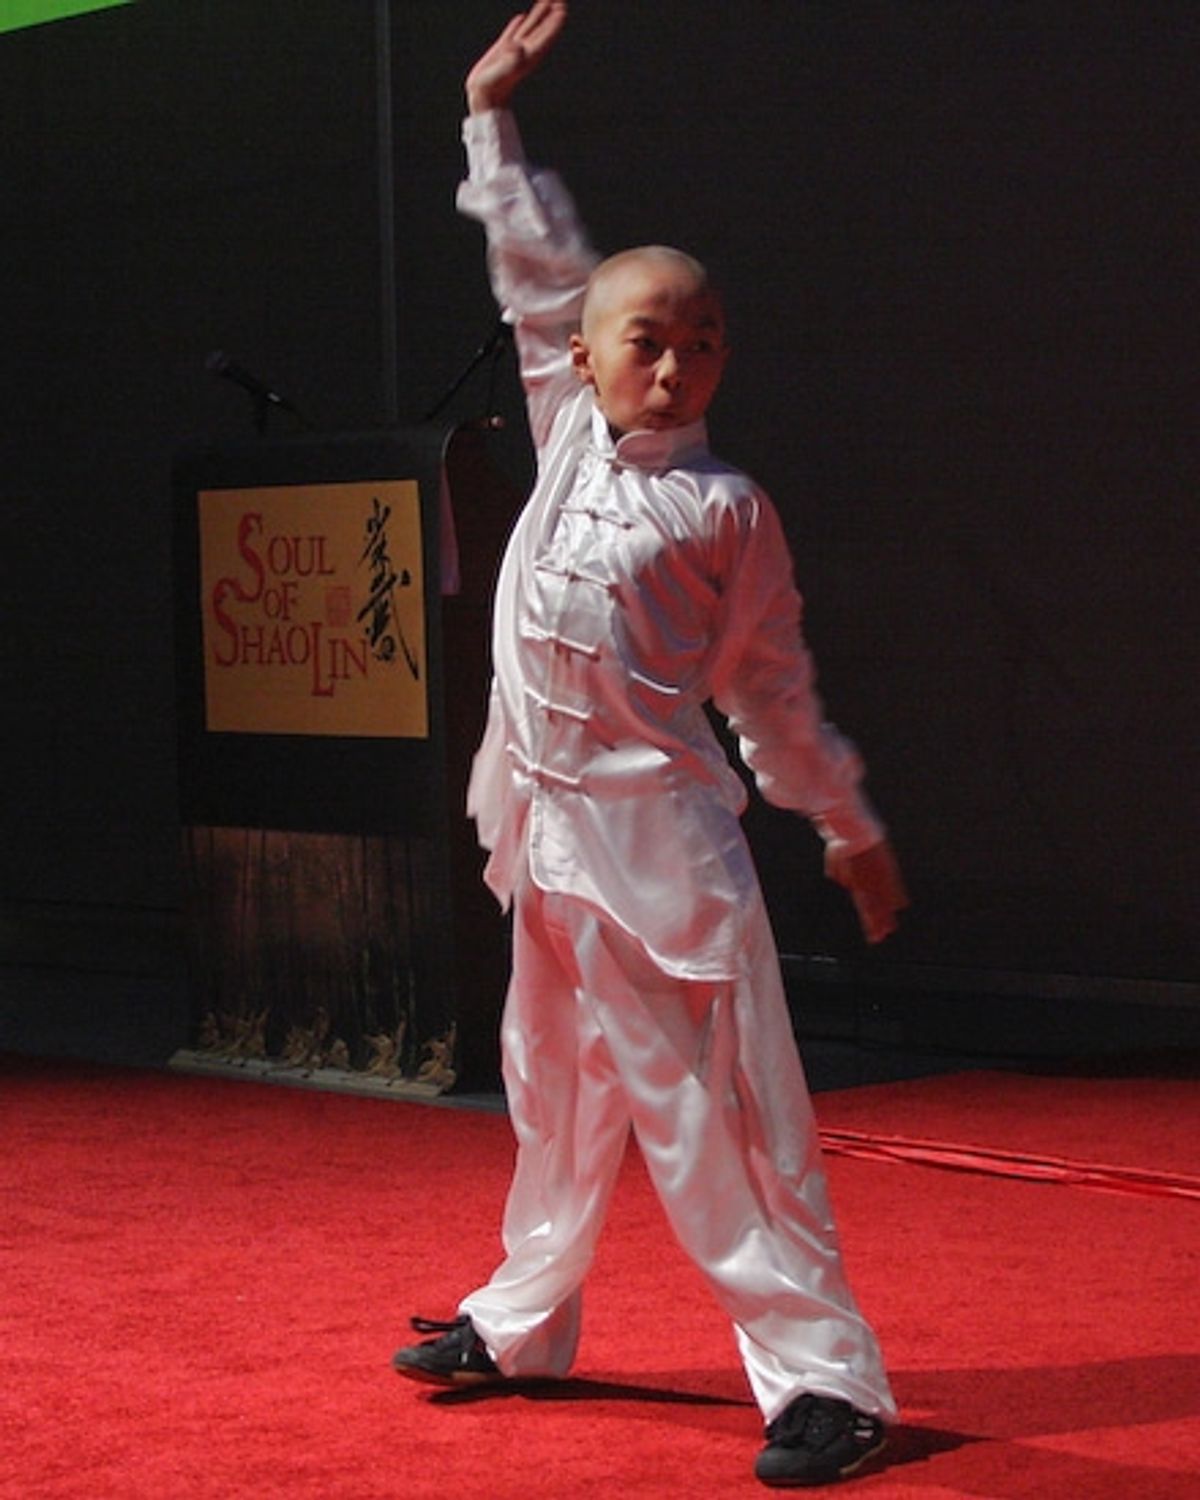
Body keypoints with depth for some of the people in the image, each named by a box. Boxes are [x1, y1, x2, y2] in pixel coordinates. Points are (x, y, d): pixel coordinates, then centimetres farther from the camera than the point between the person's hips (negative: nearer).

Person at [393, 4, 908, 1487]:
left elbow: (772, 688, 4)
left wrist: (853, 829, 10)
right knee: (558, 1091, 19)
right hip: (548, 821, 6)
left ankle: (820, 1372, -4)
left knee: (717, 1110, -7)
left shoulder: (726, 509, -5)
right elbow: (537, 268, 15)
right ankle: (524, 1320, 34)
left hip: (658, 833, -6)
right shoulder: (569, 434, 7)